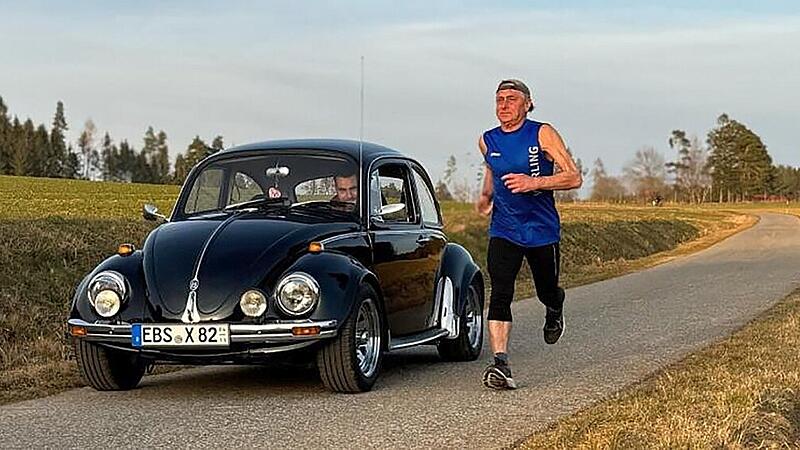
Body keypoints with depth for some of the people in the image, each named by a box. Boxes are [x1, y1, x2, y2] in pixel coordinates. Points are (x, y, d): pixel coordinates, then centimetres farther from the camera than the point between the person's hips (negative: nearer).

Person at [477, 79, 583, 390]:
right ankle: (500, 364, -23)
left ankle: (554, 310, 53)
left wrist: (534, 182, -25)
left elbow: (574, 178, -13)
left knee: (547, 292, 14)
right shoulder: (487, 141, 5)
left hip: (542, 231, -2)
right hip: (503, 232, 2)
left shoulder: (542, 134, -9)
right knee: (500, 295, -16)